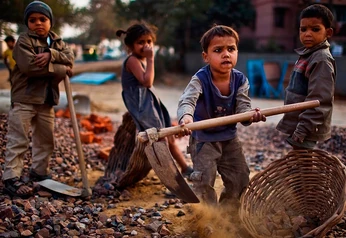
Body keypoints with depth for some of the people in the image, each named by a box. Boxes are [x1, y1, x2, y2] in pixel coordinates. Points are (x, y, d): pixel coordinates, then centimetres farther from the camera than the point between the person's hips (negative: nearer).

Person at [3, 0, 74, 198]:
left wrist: (51, 55, -24)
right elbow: (29, 66, -23)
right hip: (24, 99, -6)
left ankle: (39, 172, 30)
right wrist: (61, 69, -19)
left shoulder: (57, 42, 11)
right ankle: (12, 178, -3)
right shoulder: (24, 40, -9)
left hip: (47, 100, 7)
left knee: (46, 139, 15)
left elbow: (70, 58, -5)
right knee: (18, 141, -6)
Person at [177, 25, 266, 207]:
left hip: (229, 137, 5)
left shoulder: (240, 80, -12)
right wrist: (186, 117, -64)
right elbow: (187, 100, -41)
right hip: (203, 138, -4)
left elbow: (242, 107, -19)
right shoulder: (200, 79, -24)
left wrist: (250, 115, -45)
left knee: (240, 179, 12)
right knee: (204, 181, -7)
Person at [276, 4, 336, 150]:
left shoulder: (322, 60, -18)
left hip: (306, 128, -9)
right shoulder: (307, 55, 11)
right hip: (297, 124, 10)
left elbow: (319, 101, -24)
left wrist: (302, 129, -24)